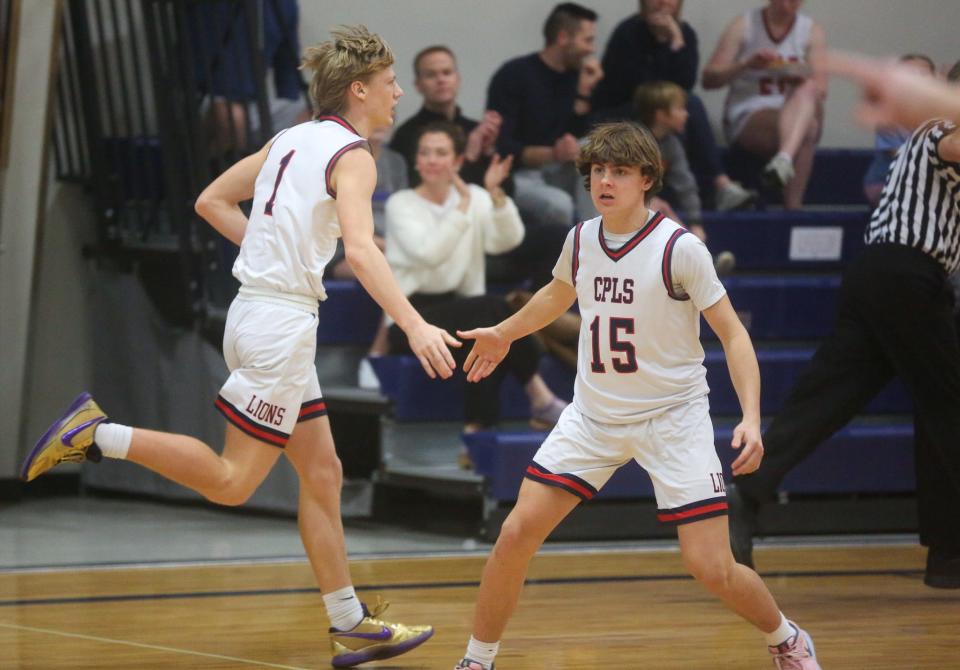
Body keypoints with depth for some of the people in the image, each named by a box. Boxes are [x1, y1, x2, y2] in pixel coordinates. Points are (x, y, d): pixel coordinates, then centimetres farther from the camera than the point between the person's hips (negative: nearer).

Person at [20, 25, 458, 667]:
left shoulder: (292, 139, 14)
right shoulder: (351, 155, -11)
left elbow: (212, 201, 20)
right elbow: (360, 248, -27)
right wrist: (414, 325, -33)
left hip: (256, 309, 9)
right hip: (283, 320, -9)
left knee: (323, 474, 12)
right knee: (231, 482, -6)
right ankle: (99, 434, -11)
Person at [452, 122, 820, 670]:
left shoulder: (680, 248, -15)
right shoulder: (581, 240, 1)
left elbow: (733, 334, -12)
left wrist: (752, 418, -24)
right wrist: (503, 333, 37)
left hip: (673, 417, -4)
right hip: (594, 415, 4)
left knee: (711, 568, -11)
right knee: (517, 533, -8)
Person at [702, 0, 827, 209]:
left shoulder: (812, 31, 8)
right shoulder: (744, 26, 3)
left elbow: (820, 89, 0)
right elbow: (709, 79, -2)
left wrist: (802, 79, -23)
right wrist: (746, 64, -19)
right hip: (746, 119, -2)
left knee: (808, 90, -34)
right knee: (806, 127, -34)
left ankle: (784, 158, -57)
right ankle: (792, 204, -46)